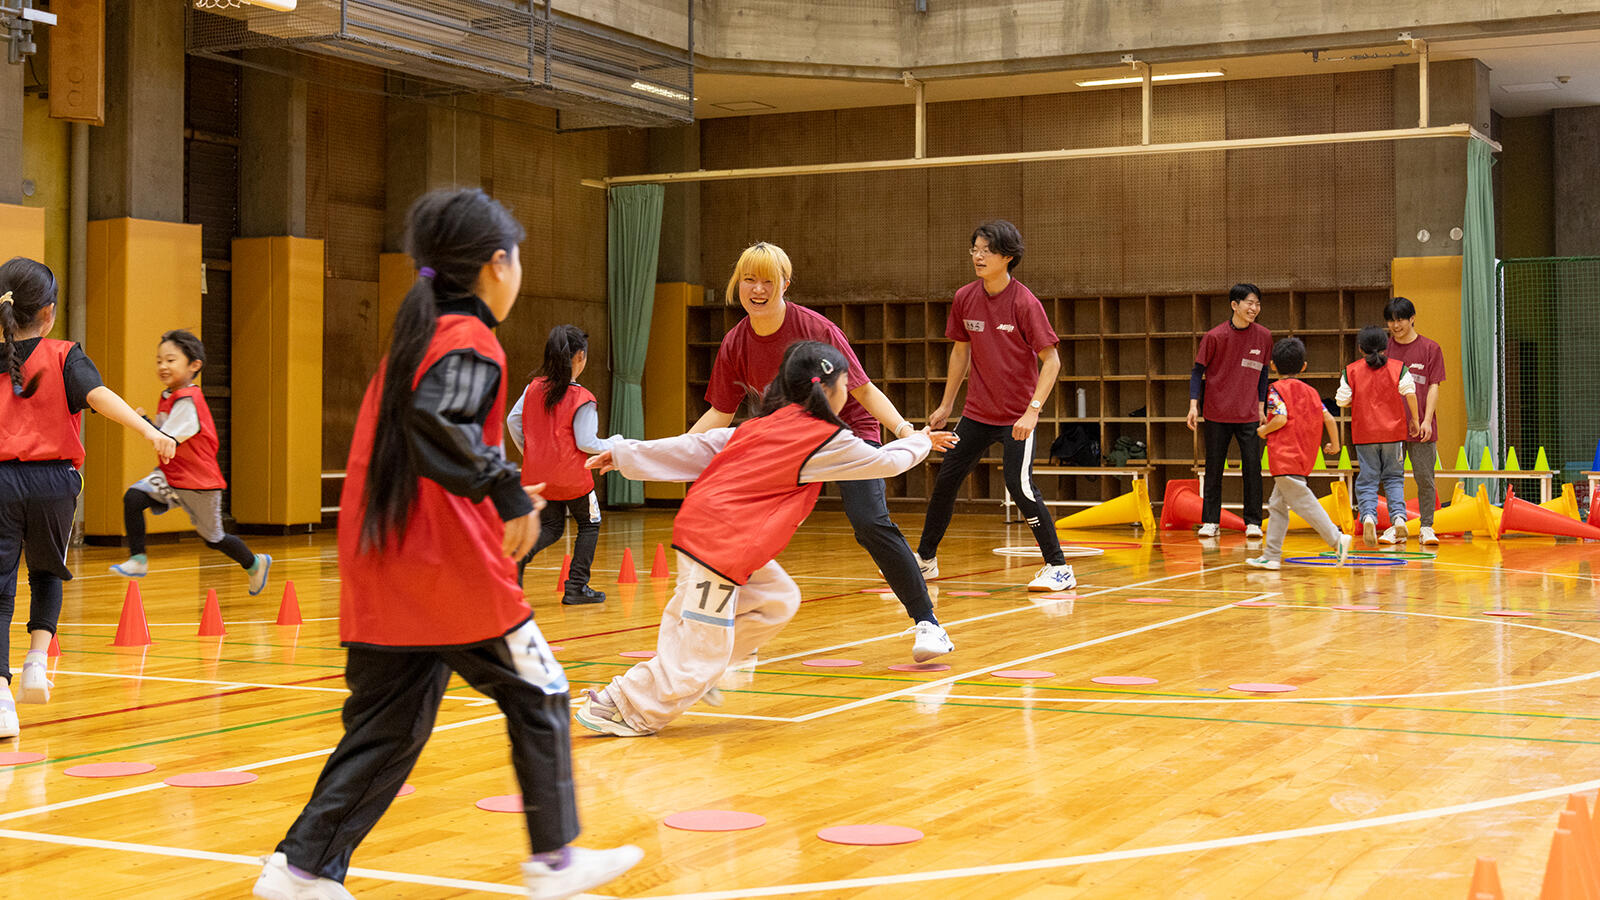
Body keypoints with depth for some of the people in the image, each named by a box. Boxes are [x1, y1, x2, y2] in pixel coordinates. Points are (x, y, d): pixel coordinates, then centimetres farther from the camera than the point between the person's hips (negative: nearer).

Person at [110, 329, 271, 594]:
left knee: (213, 539, 11)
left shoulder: (188, 401, -23)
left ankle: (256, 564, 38)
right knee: (133, 497, -20)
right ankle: (138, 560, -12)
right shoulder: (168, 396, 4)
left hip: (200, 483, -7)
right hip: (171, 476, 7)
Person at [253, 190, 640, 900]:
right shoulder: (471, 343, -10)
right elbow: (434, 422, -29)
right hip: (451, 570, -8)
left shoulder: (416, 334, 17)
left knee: (389, 723, 12)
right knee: (537, 696, 8)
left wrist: (497, 492, 27)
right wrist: (505, 488, -33)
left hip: (383, 567, 8)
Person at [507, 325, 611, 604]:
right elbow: (586, 442, -16)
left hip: (537, 474, 5)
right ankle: (576, 587, 11)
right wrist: (610, 446, 3)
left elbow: (513, 420, 4)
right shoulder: (581, 398, -15)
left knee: (551, 527, 19)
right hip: (571, 476, -5)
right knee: (589, 524, 15)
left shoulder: (534, 388, 0)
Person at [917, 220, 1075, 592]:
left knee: (1019, 485, -16)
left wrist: (1033, 410, -24)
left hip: (1017, 416, -6)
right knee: (945, 480, 10)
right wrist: (946, 404, 16)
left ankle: (1058, 568, -5)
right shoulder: (964, 299, 0)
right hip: (977, 412, 6)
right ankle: (925, 559, 27)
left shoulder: (1024, 302, -16)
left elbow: (1051, 359, -15)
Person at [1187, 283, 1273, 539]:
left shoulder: (1263, 336, 1)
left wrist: (1261, 408, 9)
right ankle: (1210, 521, 13)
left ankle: (1253, 522, 6)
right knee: (1214, 469, 4)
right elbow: (1198, 371, 0)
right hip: (1217, 414, -1)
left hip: (1249, 415, 2)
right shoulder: (1214, 336, -7)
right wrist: (1193, 405, -7)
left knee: (1252, 468, -3)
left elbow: (1262, 373, 12)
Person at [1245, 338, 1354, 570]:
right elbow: (1329, 419, 8)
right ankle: (1271, 556, 14)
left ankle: (1336, 538, -17)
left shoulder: (1277, 388, -5)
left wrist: (1264, 430, 0)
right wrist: (1335, 444, 22)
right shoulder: (1310, 391, 13)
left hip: (1285, 456, -8)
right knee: (1277, 506, 13)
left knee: (1302, 501, -9)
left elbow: (1281, 419, -18)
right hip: (1304, 458, 8)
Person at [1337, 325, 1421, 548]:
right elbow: (1409, 393, -9)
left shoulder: (1351, 371, -1)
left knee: (1367, 480, 3)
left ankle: (1368, 515, -20)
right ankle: (1398, 516, -7)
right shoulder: (1398, 368, 0)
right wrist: (1414, 420, 0)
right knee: (1394, 477, 12)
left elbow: (1342, 400, -2)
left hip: (1364, 434, -1)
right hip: (1393, 431, 1)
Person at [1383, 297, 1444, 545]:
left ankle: (1426, 527, 7)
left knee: (1424, 477, -1)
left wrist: (1426, 420, -10)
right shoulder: (1384, 348, 9)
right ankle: (1396, 527, 11)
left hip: (1421, 428, -2)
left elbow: (1433, 387, 0)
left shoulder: (1430, 348, 3)